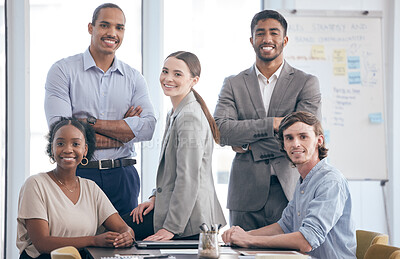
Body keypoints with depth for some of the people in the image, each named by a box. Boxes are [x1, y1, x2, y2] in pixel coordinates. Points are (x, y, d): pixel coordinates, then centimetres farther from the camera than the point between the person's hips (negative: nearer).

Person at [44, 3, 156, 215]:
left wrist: (91, 123, -11)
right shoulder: (63, 70, 1)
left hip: (122, 176, 3)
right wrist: (123, 130, -7)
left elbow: (148, 128, -4)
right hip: (77, 173, -3)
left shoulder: (134, 78, 11)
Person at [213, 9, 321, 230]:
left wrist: (248, 145, -6)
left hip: (290, 196, -1)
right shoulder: (233, 84, 10)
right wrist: (272, 124, -12)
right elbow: (221, 131, -4)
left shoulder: (307, 84, 5)